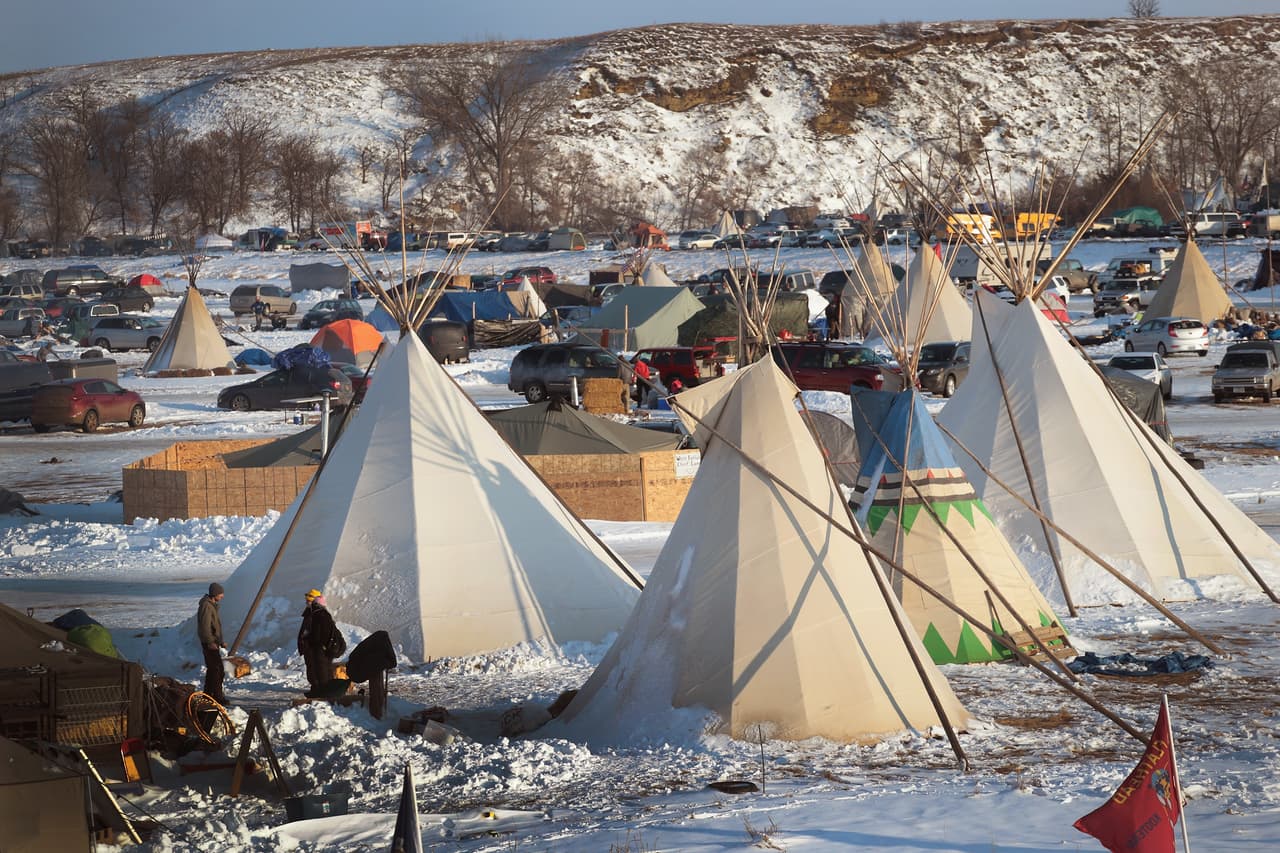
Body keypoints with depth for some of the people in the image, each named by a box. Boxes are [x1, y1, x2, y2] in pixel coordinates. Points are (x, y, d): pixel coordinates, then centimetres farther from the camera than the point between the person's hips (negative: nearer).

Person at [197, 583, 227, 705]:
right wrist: (210, 642, -27)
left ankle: (208, 695, 20)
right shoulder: (206, 606, -16)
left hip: (212, 643, 11)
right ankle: (217, 695, -11)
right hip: (210, 644, -11)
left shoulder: (212, 605, 17)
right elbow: (205, 626, -24)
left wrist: (220, 642, 27)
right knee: (217, 669, -11)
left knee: (212, 669, 14)